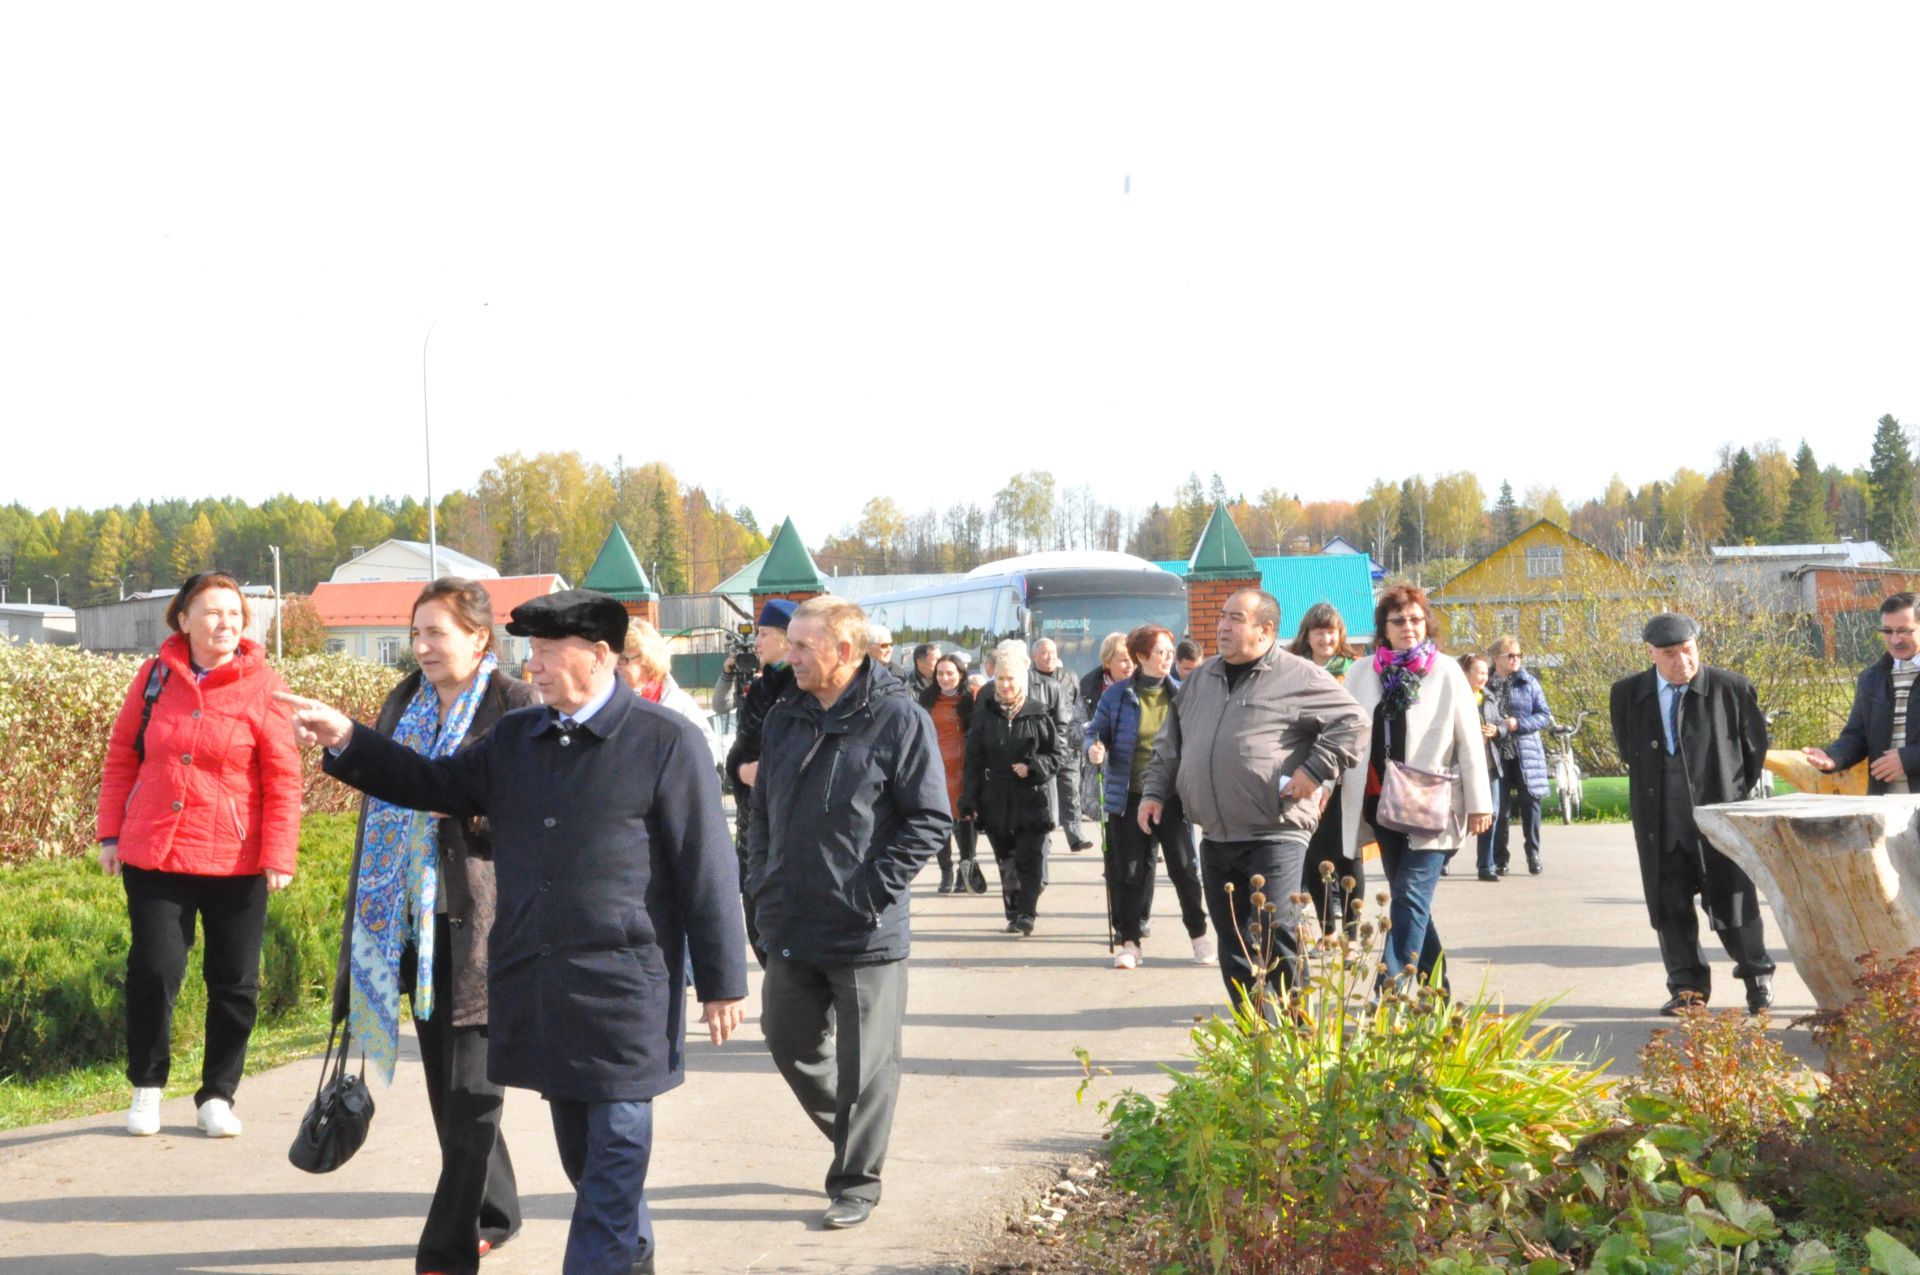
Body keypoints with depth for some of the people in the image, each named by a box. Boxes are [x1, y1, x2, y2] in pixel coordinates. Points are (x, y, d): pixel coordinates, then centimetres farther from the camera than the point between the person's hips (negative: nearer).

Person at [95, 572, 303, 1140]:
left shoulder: (262, 685, -6)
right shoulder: (155, 676, 3)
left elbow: (283, 777, -7)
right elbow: (122, 756, 10)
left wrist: (279, 854, -10)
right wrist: (111, 832, 7)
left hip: (236, 861, -1)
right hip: (153, 853, 1)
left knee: (235, 982, 5)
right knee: (153, 971, 2)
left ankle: (217, 1096, 21)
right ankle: (146, 1088, 22)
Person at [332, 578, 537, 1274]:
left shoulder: (515, 707, -8)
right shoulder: (405, 702, 13)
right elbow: (381, 800, 21)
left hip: (480, 927, -7)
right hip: (415, 924, 7)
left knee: (469, 1095, -5)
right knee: (446, 1084, 16)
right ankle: (494, 1213, 32)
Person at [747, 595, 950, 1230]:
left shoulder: (898, 720, -12)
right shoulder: (786, 718, 8)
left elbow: (930, 819, -11)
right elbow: (763, 806, 19)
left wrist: (873, 887, -15)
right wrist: (762, 878, 9)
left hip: (866, 933, -6)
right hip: (790, 927, 7)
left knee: (864, 1063, 3)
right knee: (790, 1042, 16)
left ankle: (856, 1182, 18)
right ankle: (853, 1139, 36)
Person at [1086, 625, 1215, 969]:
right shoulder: (1117, 695, 0)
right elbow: (1097, 731, 6)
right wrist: (1095, 749, -16)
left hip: (1172, 797, 0)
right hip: (1128, 798, 0)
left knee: (1184, 866, 1)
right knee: (1128, 871, 4)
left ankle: (1200, 935, 17)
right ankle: (1129, 941, 13)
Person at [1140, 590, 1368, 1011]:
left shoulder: (1299, 677, -4)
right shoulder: (1201, 680, 16)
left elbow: (1352, 722, -6)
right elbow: (1169, 744, 24)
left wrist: (1315, 771, -12)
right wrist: (1155, 790, 15)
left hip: (1275, 834, -7)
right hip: (1216, 839, 7)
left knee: (1273, 929, -13)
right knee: (1232, 941, 10)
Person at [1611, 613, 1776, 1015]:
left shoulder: (1732, 688, -5)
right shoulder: (1627, 694, 2)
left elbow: (1756, 746, 7)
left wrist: (1736, 795, 10)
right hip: (1661, 824, 3)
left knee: (1732, 905, 3)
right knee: (1670, 907, 6)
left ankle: (1757, 978, 24)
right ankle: (1687, 987, 17)